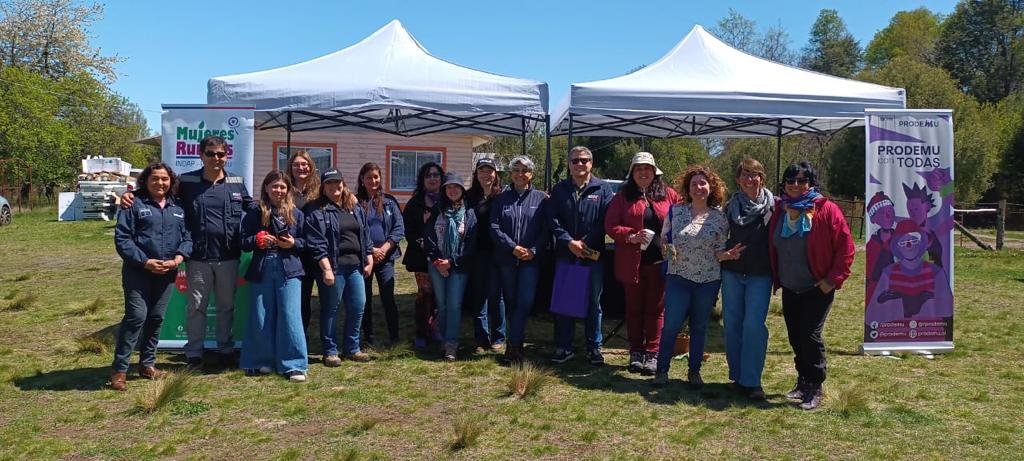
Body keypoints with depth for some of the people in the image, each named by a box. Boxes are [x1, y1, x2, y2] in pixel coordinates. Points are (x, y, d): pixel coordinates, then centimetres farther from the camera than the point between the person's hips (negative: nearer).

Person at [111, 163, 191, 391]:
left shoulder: (178, 208, 13)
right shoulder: (134, 204, -2)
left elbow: (187, 236, 11)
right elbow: (122, 238, -7)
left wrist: (178, 258, -7)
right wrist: (145, 262, -16)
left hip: (167, 273, 5)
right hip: (138, 272, -4)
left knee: (156, 318, 11)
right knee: (136, 316, -11)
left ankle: (147, 364, 25)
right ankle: (120, 369, -2)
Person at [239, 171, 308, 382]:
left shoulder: (296, 214, 6)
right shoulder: (255, 214, 5)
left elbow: (306, 242, 11)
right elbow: (243, 242, 5)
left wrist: (293, 243, -9)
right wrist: (258, 240, -14)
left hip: (289, 270, -1)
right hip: (262, 270, 1)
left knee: (290, 316, -5)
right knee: (261, 318, 6)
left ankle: (294, 365, 0)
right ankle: (263, 362, 21)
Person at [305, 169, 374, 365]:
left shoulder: (355, 208, 15)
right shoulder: (317, 211, -5)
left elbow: (365, 236, 18)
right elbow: (316, 244, -12)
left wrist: (369, 260, 11)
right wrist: (326, 269, -17)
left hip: (355, 265, 6)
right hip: (332, 267, -6)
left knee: (358, 306, 7)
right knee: (330, 309, 4)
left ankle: (352, 348, 22)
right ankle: (330, 351, 15)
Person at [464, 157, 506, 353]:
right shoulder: (469, 196, 7)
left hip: (496, 253, -2)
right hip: (477, 253, 2)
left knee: (495, 295, 2)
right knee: (478, 296, 5)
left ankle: (498, 338, 14)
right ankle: (481, 340, 13)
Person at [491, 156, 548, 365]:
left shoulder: (540, 198, 4)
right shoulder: (502, 198, 8)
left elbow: (546, 230, 0)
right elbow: (494, 227, 0)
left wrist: (534, 250, -14)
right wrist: (513, 247, -12)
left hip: (531, 260, -2)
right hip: (506, 259, 2)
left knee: (525, 302, -10)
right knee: (511, 302, 9)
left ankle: (513, 345, -6)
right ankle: (517, 343, 21)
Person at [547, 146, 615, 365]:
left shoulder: (603, 189, 2)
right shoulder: (559, 189, 9)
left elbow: (606, 220, -6)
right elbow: (553, 219, 0)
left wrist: (586, 243, -12)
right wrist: (569, 242, -12)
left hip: (594, 255, -2)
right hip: (565, 254, 2)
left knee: (593, 302, 7)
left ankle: (594, 347, 17)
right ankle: (563, 347, 16)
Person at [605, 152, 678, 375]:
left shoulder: (668, 195, 7)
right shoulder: (622, 197, 5)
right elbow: (610, 225, -1)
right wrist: (632, 236, -17)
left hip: (660, 261, 0)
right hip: (631, 262, 0)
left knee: (656, 308, 3)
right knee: (634, 308, 8)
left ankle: (652, 354, 11)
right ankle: (636, 352, 19)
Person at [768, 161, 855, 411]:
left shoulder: (826, 210, -12)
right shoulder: (779, 210, 3)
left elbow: (845, 247, -11)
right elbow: (773, 248, 15)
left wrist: (833, 279, -15)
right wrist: (776, 278, 10)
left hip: (818, 288, -5)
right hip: (789, 289, 5)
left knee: (810, 335, -9)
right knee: (795, 337, 11)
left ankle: (815, 389, 5)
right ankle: (803, 382, 27)